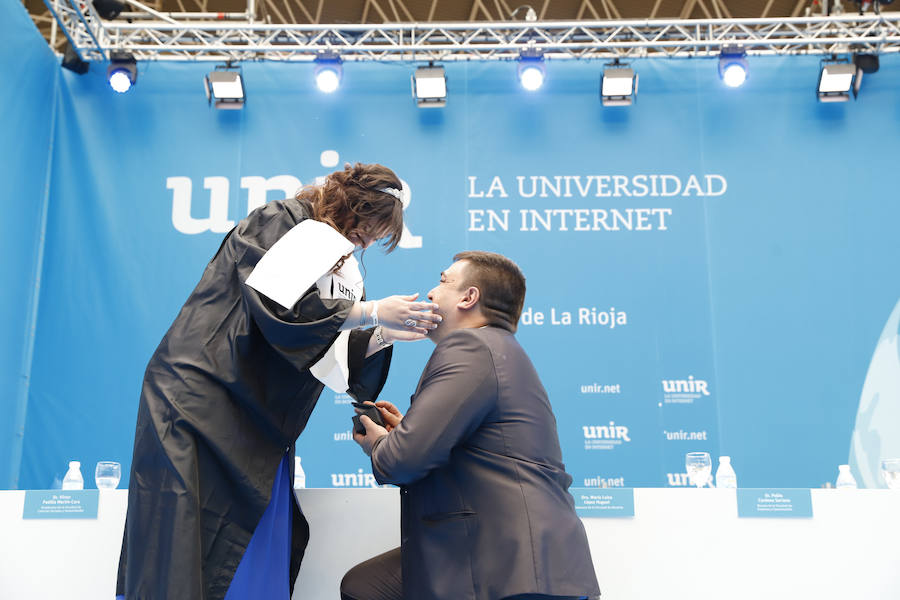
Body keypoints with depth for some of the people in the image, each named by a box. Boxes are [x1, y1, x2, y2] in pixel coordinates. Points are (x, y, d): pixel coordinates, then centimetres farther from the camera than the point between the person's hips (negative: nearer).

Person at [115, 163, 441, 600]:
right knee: (182, 560, -10)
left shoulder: (340, 265, 18)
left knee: (259, 558, 4)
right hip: (200, 397, -8)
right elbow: (279, 305, -21)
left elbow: (329, 351, 12)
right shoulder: (281, 220, -5)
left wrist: (386, 335, -3)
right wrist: (372, 312, -15)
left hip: (259, 425, 8)